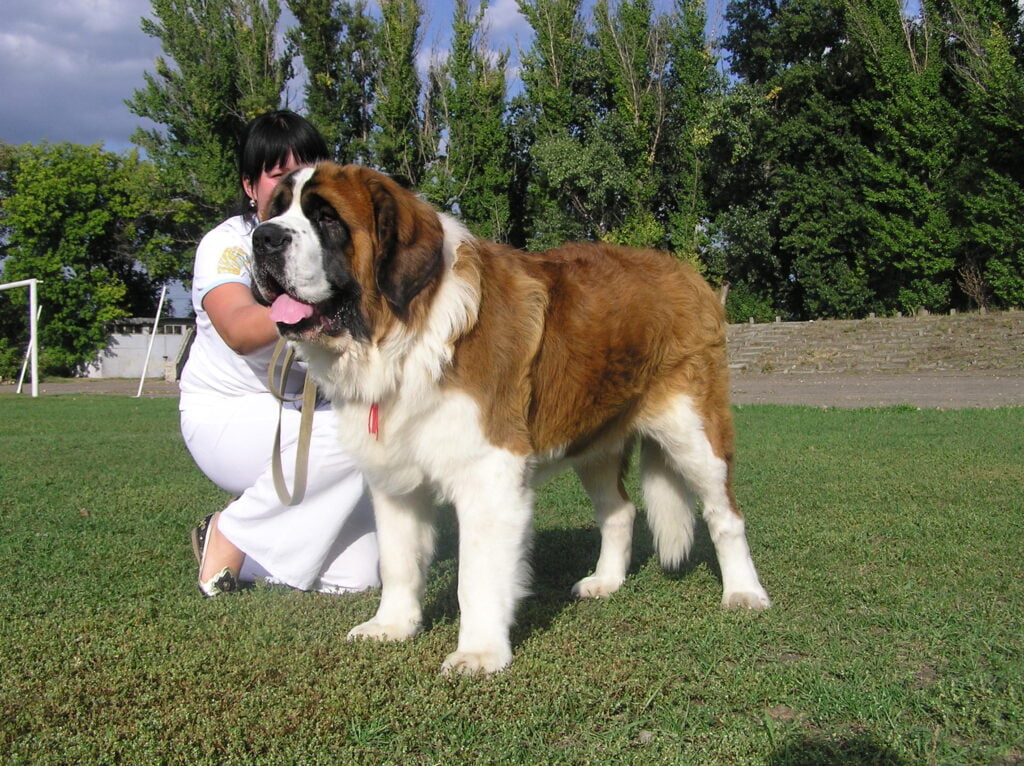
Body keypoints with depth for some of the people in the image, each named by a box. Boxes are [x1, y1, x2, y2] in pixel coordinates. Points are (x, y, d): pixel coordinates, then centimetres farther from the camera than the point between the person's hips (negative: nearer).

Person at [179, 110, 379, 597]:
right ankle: (229, 536, -12)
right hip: (227, 414, -5)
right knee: (345, 437, -34)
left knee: (355, 578, -6)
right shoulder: (227, 246, -15)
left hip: (303, 412, 5)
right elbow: (239, 331, -37)